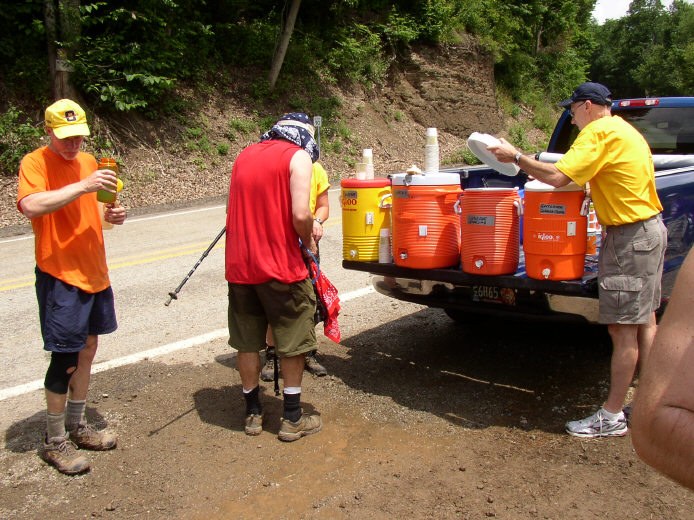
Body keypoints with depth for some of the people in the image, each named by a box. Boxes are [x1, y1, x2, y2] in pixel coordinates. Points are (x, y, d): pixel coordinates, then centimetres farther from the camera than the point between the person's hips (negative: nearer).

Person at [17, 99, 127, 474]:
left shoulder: (87, 161, 10)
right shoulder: (35, 163, -11)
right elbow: (31, 205, -30)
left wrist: (109, 214, 2)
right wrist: (83, 186, -32)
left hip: (94, 272, 8)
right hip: (60, 276, -8)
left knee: (88, 349, 15)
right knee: (65, 359, -3)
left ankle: (77, 427, 31)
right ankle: (54, 442, 14)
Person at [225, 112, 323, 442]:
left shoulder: (245, 154, 12)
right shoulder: (298, 156, -7)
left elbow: (234, 207, 13)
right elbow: (300, 214, -18)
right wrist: (309, 243, 0)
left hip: (239, 265, 6)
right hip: (281, 266, -5)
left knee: (247, 342, 16)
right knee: (293, 343, 10)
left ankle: (253, 413, 27)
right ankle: (292, 419, 17)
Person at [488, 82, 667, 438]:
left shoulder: (599, 132, -15)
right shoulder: (623, 129, 16)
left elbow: (557, 177, -25)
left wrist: (516, 157, -13)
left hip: (630, 236, -10)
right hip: (649, 228, 10)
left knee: (623, 328, -5)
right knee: (644, 321, 15)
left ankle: (612, 416, 4)